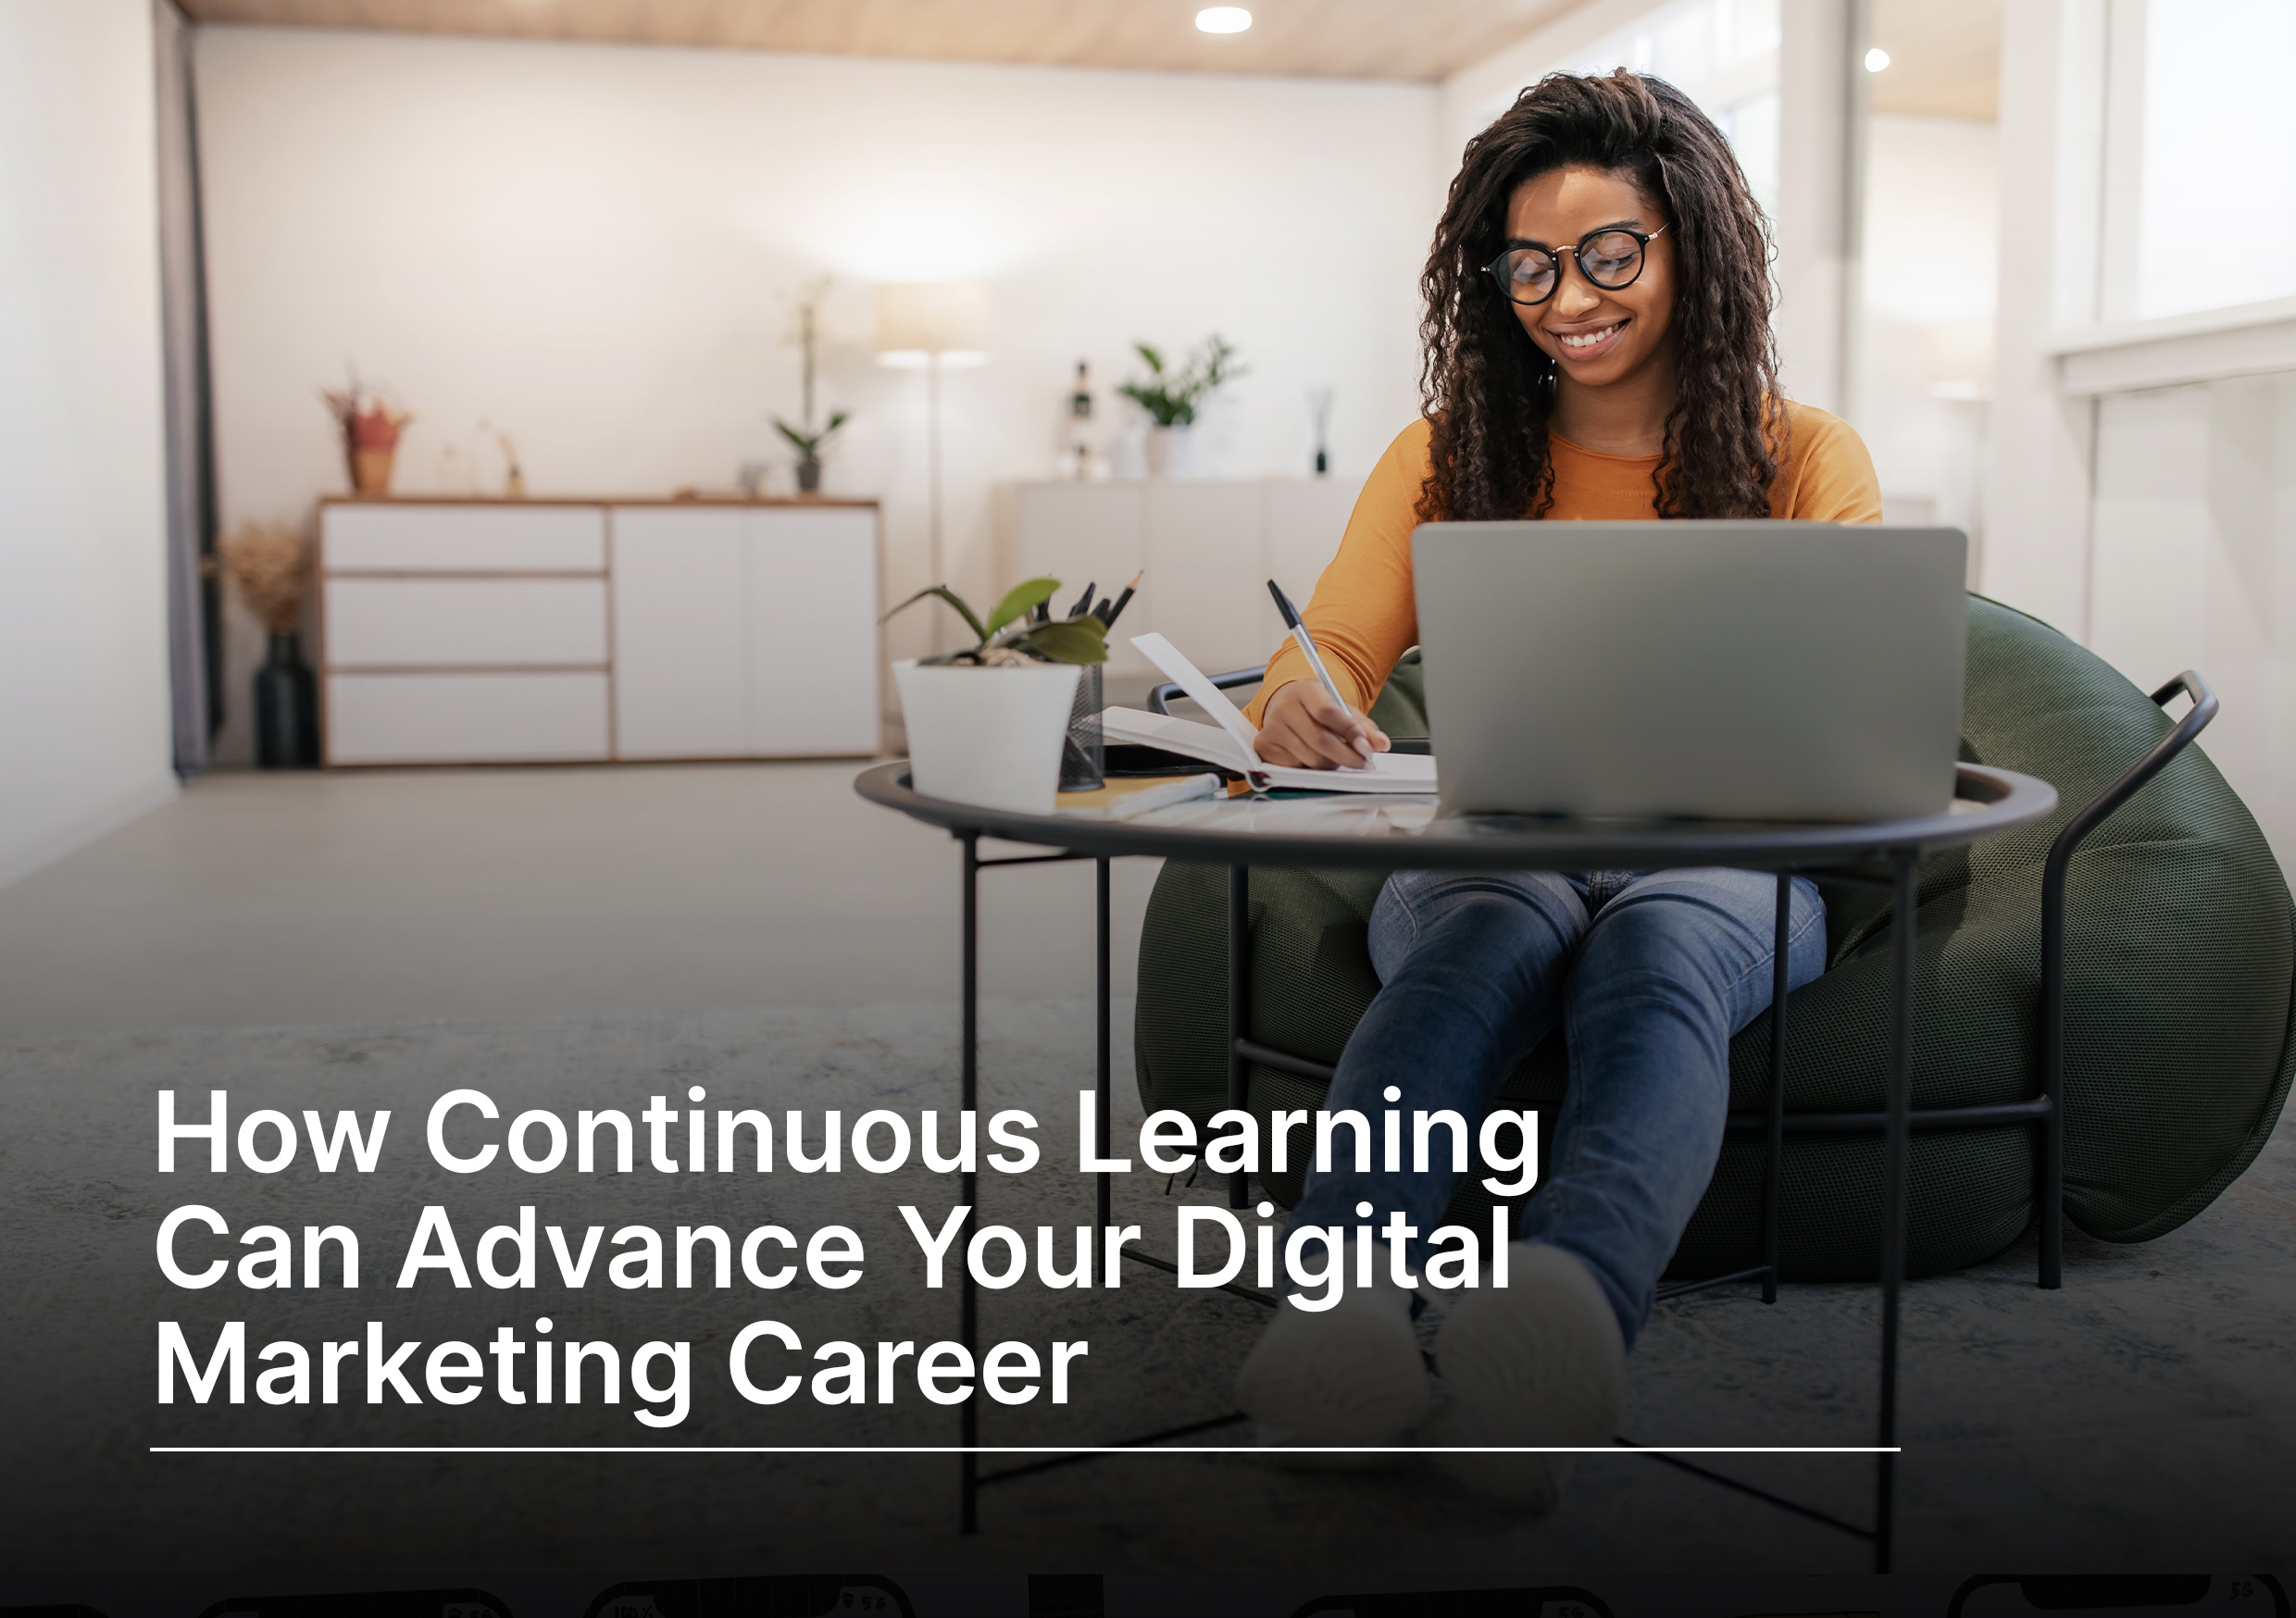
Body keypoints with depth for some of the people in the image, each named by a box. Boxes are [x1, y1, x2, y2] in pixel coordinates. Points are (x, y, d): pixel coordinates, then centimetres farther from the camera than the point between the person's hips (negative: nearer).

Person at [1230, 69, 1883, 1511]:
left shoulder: (1807, 460, 9)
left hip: (1721, 862, 0)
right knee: (1493, 932, -37)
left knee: (1656, 948, -38)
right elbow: (1330, 659, 3)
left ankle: (1568, 1305, -67)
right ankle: (1341, 1307, -62)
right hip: (1491, 850, 1)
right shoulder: (1448, 455, 13)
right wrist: (1297, 708, -23)